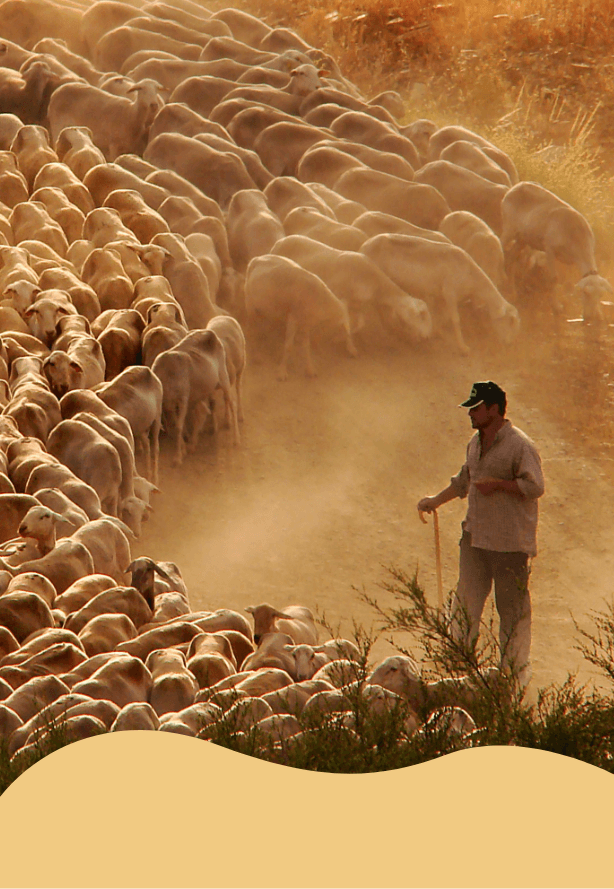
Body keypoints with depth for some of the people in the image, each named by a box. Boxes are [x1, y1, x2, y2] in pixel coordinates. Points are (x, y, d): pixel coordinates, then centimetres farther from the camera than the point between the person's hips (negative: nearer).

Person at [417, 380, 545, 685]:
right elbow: (463, 481, 29)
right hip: (475, 535, 8)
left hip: (510, 540, -8)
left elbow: (534, 486, -19)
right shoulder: (475, 443, 14)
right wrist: (436, 501, 30)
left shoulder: (519, 445, -13)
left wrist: (496, 484, -21)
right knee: (466, 600, 9)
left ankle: (516, 667, 11)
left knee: (511, 605, 0)